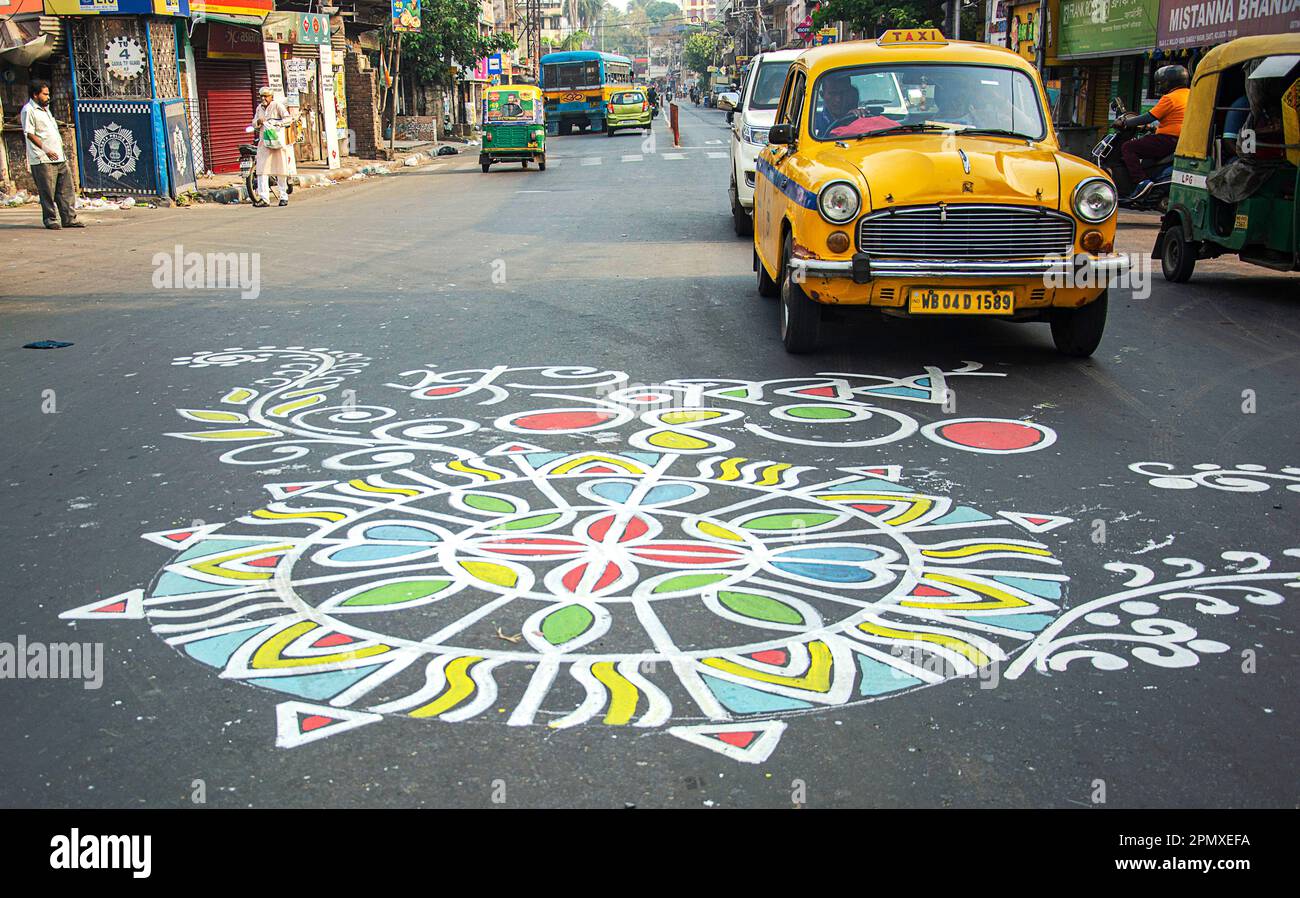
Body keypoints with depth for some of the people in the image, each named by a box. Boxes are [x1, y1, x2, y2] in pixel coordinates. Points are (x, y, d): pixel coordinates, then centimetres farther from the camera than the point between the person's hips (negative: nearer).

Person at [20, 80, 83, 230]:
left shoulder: (44, 109, 21)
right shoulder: (28, 110, -7)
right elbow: (29, 133, -13)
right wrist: (46, 150, -19)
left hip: (58, 156, 9)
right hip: (42, 160, -9)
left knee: (66, 189, 6)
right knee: (48, 192, -4)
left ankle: (69, 218, 9)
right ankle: (51, 220, 4)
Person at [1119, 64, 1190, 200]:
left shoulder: (1170, 98, -11)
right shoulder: (1190, 94, 17)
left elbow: (1148, 117, -12)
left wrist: (1125, 122, -2)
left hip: (1169, 140, -10)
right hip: (1183, 141, 10)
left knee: (1128, 148, -7)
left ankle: (1141, 180, -25)